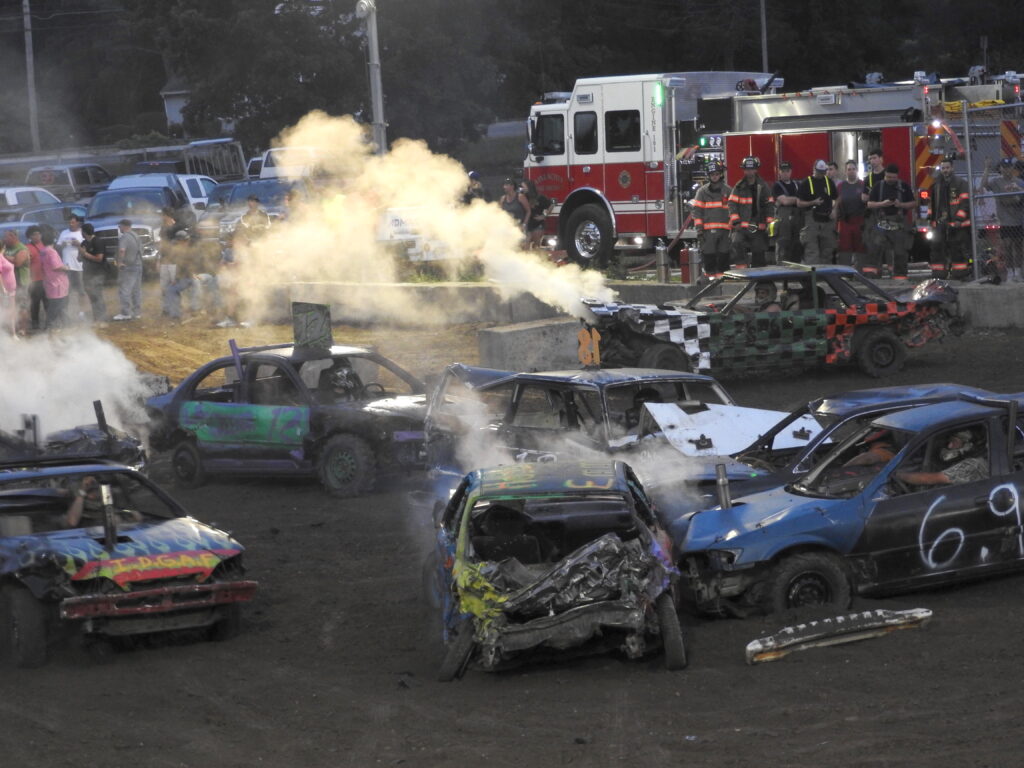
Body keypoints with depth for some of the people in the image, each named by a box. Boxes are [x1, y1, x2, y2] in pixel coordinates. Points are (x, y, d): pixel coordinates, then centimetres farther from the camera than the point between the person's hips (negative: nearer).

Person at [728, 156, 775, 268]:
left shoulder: (763, 186, 8)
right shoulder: (739, 187, 5)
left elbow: (769, 205, 9)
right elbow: (732, 204, -1)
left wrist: (770, 223, -1)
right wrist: (736, 221, -14)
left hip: (758, 226, 2)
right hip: (742, 225, -2)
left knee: (758, 252, 5)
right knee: (737, 242, -28)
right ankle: (740, 267, -26)